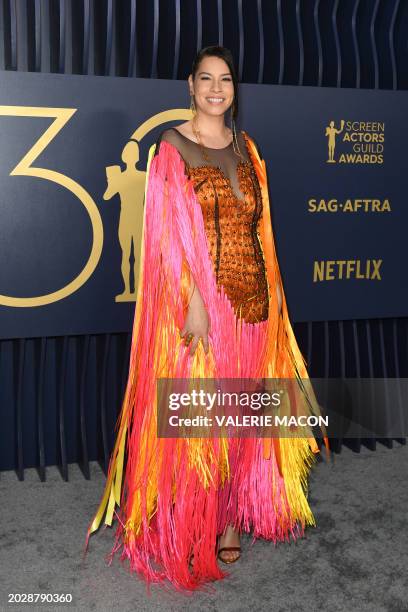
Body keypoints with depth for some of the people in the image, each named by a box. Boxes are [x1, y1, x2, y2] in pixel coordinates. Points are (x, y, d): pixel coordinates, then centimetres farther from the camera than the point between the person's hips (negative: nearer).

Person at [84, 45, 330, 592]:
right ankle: (195, 526, 18)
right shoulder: (172, 147, -3)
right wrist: (193, 301, -19)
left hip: (251, 297, 5)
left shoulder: (246, 148, 14)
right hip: (200, 299, -5)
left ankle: (233, 513, 28)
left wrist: (272, 290, 9)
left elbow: (259, 226, 15)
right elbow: (169, 233, -11)